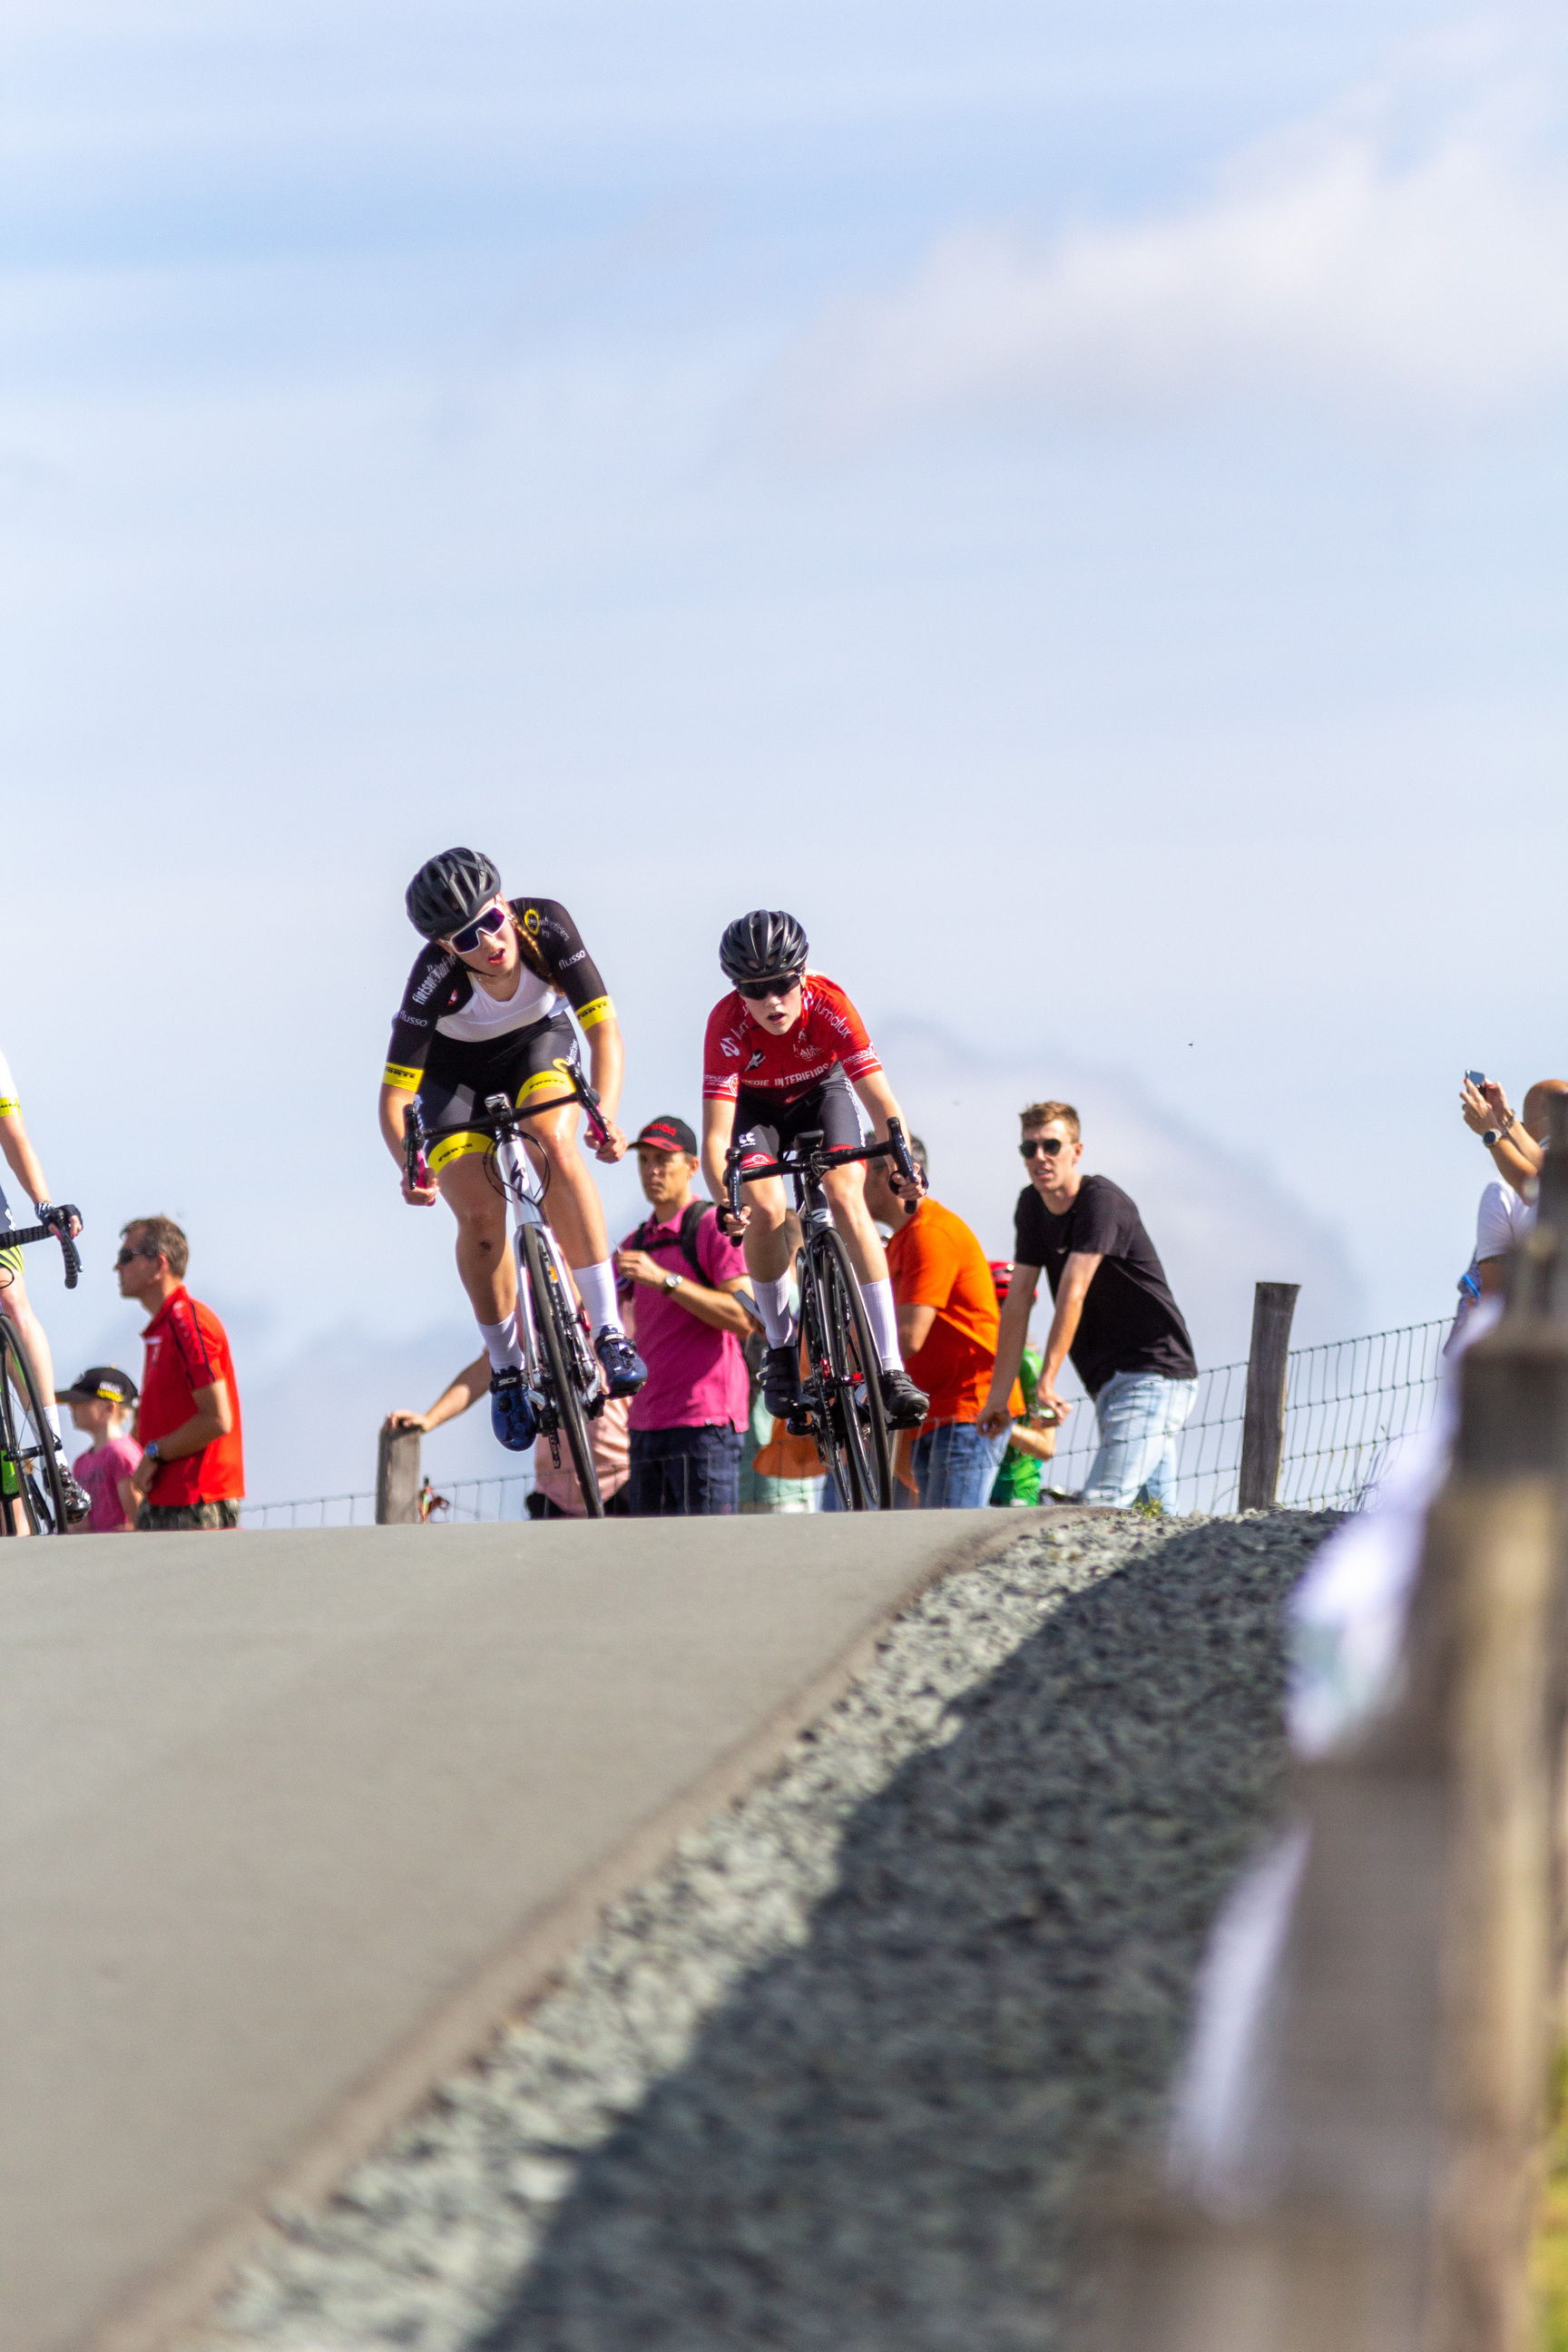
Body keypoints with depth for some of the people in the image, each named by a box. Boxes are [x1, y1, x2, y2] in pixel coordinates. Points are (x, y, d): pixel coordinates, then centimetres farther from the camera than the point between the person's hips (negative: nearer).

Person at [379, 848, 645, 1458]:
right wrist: (410, 1167, -51)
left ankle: (610, 1330, -27)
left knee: (556, 1147, -30)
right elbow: (394, 1093, -33)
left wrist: (606, 1111, -46)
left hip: (537, 1042, 1)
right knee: (480, 1218, -14)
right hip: (454, 1068, 0)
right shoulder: (435, 978, -36)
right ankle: (506, 1371, 9)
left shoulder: (546, 925, -33)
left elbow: (603, 1026, -30)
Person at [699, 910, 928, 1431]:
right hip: (755, 1104, 0)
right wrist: (724, 1204, -57)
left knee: (846, 1199, -23)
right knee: (764, 1211, -25)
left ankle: (891, 1369, -25)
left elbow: (881, 1102, -35)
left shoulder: (828, 1003, -34)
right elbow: (715, 1134, -39)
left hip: (821, 1092, 0)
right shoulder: (728, 1023, -35)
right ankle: (781, 1347, 0)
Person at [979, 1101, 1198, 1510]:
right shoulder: (1032, 1204, 10)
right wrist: (998, 1395, 5)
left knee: (1100, 1504, -22)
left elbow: (1072, 1294, -24)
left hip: (1153, 1374, -8)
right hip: (1110, 1382, 8)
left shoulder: (1101, 1201, -15)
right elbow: (1018, 1299, 9)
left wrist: (1046, 1385, -33)